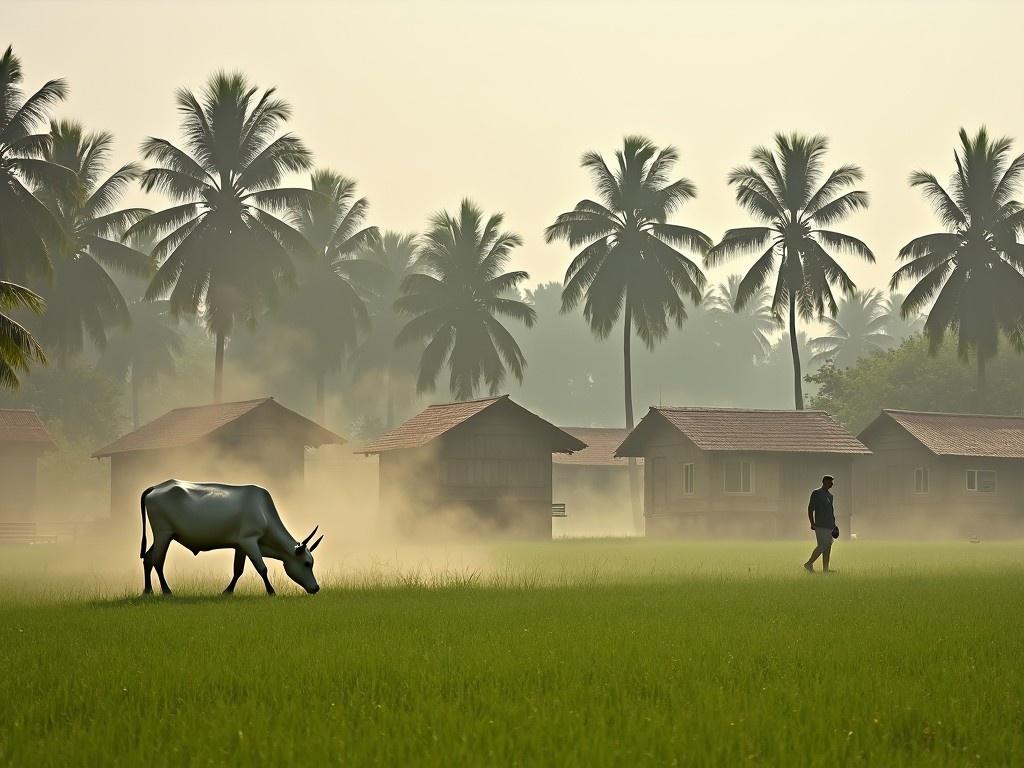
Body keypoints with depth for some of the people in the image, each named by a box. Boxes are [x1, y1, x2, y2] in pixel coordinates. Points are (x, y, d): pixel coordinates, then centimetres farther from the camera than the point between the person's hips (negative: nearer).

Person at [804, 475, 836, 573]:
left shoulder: (830, 495, 18)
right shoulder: (816, 493, -5)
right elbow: (810, 509, -9)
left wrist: (834, 524, 20)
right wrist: (812, 523, -15)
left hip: (829, 526, 8)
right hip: (820, 525, -8)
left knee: (828, 547, 5)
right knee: (822, 546, -14)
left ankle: (825, 570, 7)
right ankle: (809, 564, -4)